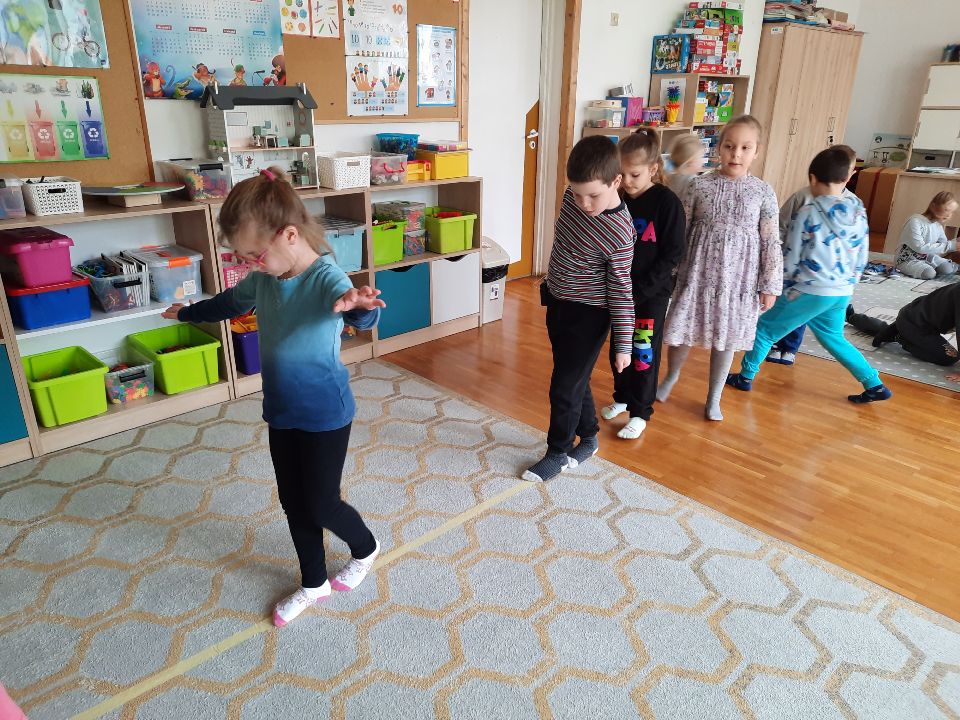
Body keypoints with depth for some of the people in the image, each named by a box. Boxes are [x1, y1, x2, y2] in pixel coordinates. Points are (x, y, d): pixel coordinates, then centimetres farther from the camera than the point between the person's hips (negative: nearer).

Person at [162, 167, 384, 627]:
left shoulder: (325, 278, -24)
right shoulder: (263, 278, -1)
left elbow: (363, 316, -45)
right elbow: (230, 303, 21)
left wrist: (359, 306, -70)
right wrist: (187, 313, 39)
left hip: (325, 414, -7)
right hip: (281, 412, 7)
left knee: (321, 506, 5)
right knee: (293, 504, 17)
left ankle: (365, 548, 38)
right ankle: (313, 584, 38)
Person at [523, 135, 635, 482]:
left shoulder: (619, 233, -26)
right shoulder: (574, 194, -7)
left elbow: (621, 290, -19)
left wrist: (623, 344, -14)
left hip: (587, 314, -7)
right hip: (557, 301, 7)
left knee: (565, 387, 1)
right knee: (575, 379, 18)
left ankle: (558, 453, 21)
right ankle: (589, 437, 36)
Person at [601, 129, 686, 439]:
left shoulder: (667, 202, -15)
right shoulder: (619, 200, -2)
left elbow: (672, 255, -15)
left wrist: (639, 291, -19)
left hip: (652, 292, -5)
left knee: (644, 352, 5)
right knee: (618, 348, 16)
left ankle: (640, 412, 19)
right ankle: (622, 397, 36)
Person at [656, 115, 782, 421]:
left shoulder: (763, 192, -4)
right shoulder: (700, 185, -4)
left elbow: (771, 243, -2)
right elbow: (680, 231, 1)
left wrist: (770, 286, -3)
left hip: (738, 278, 0)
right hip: (698, 273, 0)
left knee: (726, 338, 10)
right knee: (683, 330, 7)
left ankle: (714, 398, 29)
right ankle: (671, 376, 39)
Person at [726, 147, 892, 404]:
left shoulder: (808, 213, -12)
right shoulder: (859, 213, 5)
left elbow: (790, 259, -9)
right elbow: (861, 259, 11)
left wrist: (782, 288, 6)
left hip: (810, 292, -6)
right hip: (842, 294, 7)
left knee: (765, 329, 10)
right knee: (834, 339, 26)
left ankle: (745, 377, 18)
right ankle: (874, 385, 26)